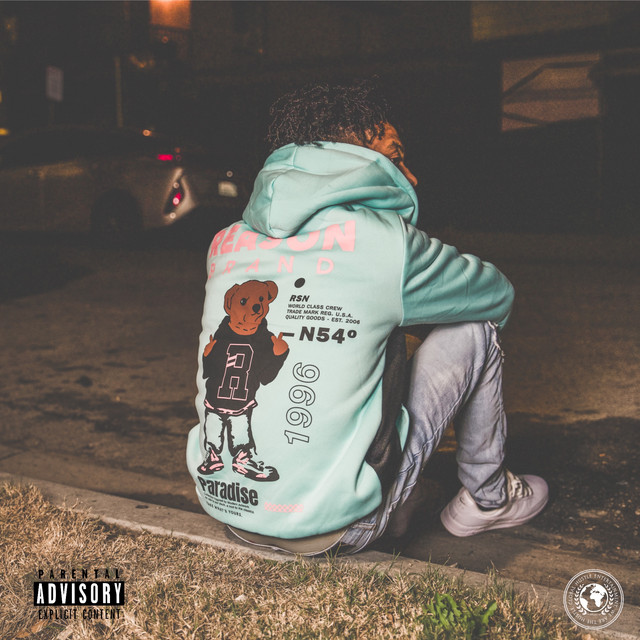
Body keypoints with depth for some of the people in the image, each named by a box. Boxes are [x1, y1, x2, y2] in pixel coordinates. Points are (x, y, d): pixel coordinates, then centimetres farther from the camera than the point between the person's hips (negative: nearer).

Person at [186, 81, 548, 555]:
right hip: (330, 527, -6)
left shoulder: (227, 242, 5)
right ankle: (488, 499, 27)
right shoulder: (384, 240, -11)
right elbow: (499, 295, 7)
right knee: (475, 328, 7)